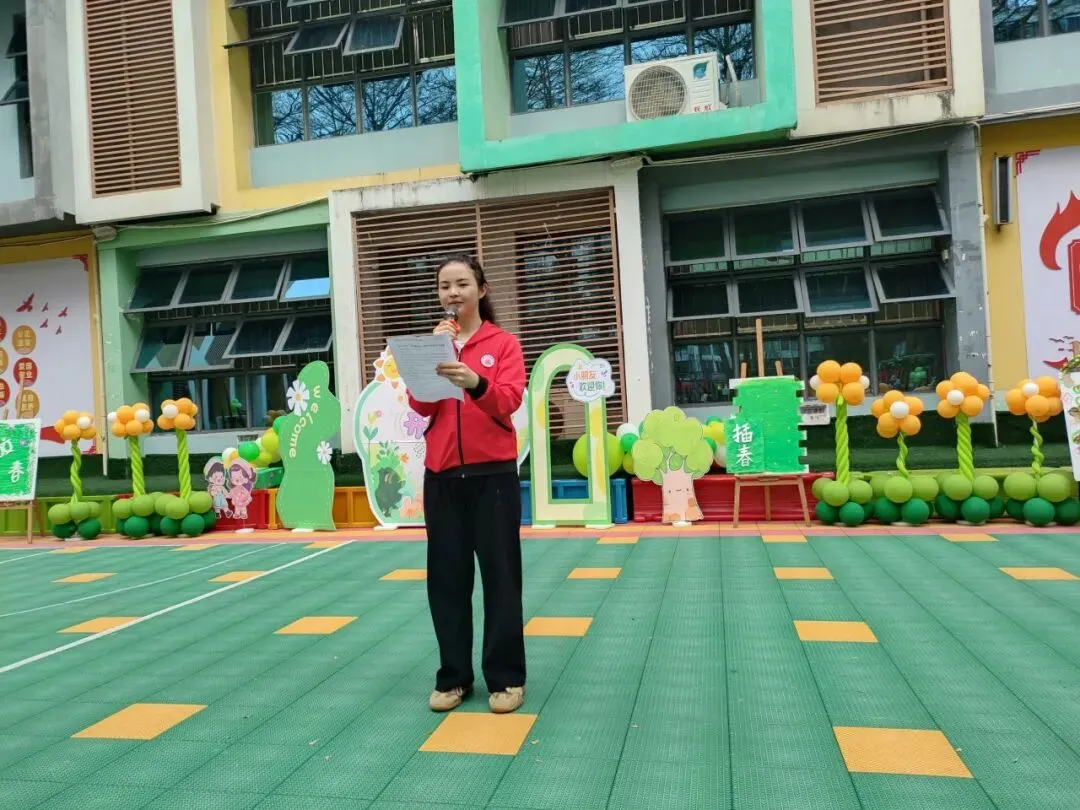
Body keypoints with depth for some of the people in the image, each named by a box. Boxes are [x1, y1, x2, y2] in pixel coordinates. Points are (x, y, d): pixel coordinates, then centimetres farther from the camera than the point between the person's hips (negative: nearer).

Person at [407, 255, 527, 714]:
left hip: (493, 473, -3)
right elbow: (420, 407, -3)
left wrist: (475, 383, -33)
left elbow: (509, 401, -15)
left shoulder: (504, 344, 1)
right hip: (441, 475, 3)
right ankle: (452, 676, 21)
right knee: (447, 577, 8)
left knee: (500, 575, 3)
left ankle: (506, 678, 15)